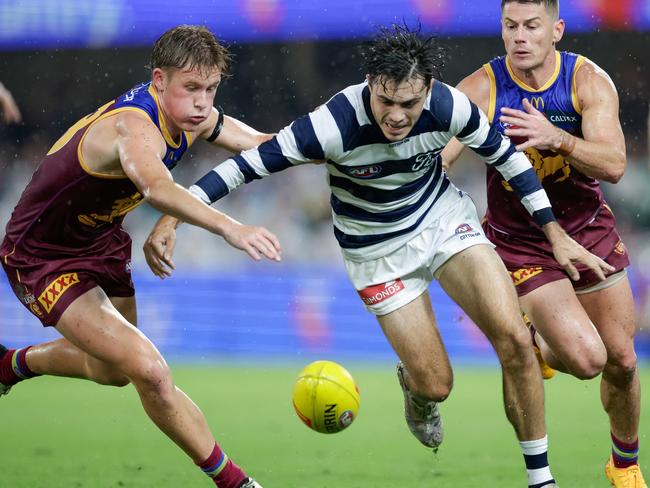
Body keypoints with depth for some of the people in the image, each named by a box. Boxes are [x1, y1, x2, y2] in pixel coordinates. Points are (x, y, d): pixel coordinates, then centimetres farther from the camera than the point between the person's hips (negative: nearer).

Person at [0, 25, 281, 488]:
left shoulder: (191, 116, -9)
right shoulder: (135, 128, -37)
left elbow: (261, 144, 8)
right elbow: (156, 187, -59)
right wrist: (229, 227, -74)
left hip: (101, 242, 9)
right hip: (43, 256, -9)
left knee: (114, 371, 28)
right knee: (149, 371, -22)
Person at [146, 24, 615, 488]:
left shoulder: (449, 107, -24)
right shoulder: (336, 124, -33)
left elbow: (506, 155, -5)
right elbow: (247, 163, -27)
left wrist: (555, 233, -2)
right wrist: (172, 218, -32)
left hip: (444, 216, 2)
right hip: (378, 249, -2)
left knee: (514, 337, -17)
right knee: (435, 385, -5)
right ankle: (414, 384, 37)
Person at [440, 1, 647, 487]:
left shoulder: (589, 80, -13)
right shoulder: (482, 89, -17)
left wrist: (556, 138, -40)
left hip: (590, 232, 3)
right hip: (522, 242, -3)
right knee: (587, 358, -19)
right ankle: (533, 351, 16)